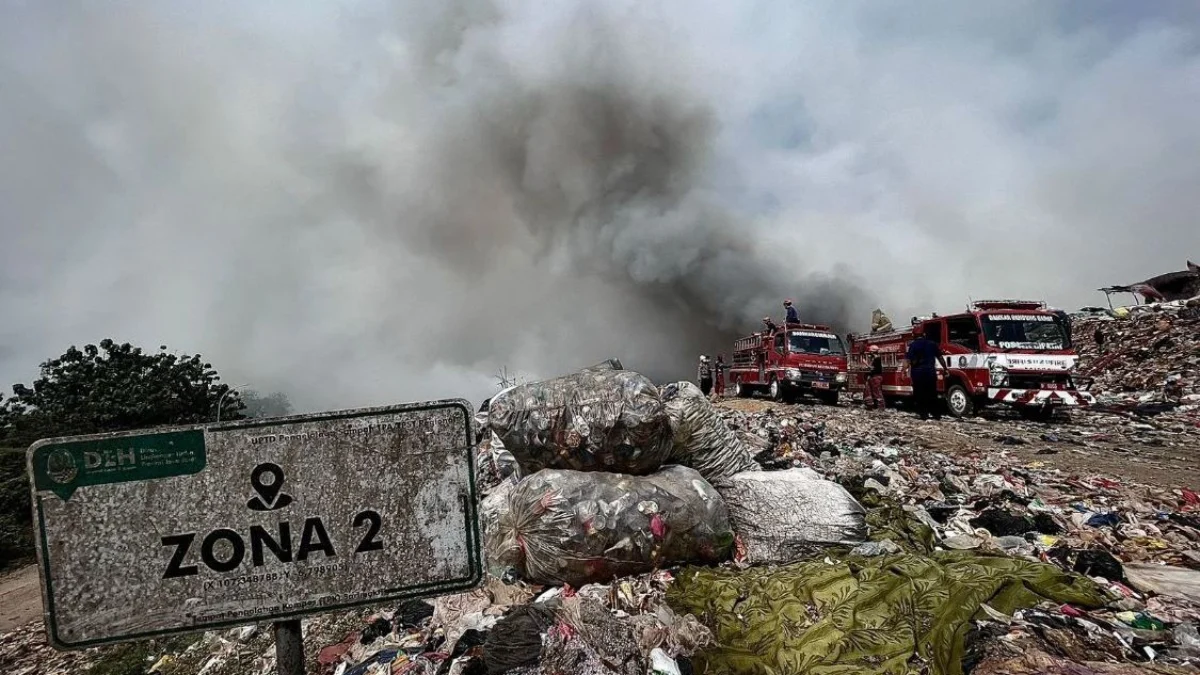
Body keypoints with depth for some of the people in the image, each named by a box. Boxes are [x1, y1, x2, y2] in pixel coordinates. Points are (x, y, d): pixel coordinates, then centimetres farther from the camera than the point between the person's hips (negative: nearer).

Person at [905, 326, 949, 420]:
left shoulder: (912, 345, -2)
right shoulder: (932, 344, 8)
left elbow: (909, 360, -10)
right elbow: (940, 357, 14)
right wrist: (945, 368, 25)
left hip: (917, 372, -3)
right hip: (930, 371, 3)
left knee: (919, 394, 3)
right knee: (932, 393, 10)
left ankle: (923, 414, 1)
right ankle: (936, 414, 11)